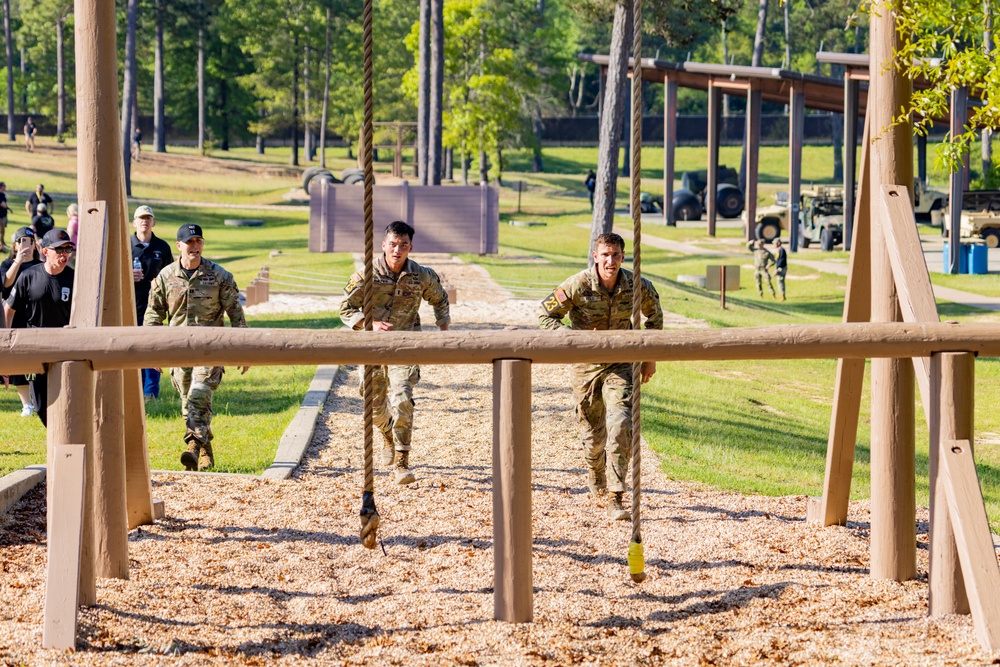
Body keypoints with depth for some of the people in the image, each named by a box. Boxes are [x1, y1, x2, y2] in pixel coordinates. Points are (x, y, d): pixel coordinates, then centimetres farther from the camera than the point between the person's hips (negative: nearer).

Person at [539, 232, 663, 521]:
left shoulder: (635, 286, -10)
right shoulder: (577, 286, -17)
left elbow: (654, 314, 11)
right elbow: (546, 314, -5)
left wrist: (651, 357, 11)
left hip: (620, 364, 0)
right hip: (586, 365, 0)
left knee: (620, 425, -18)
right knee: (593, 431, 9)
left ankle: (615, 500, -18)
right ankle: (595, 476, 42)